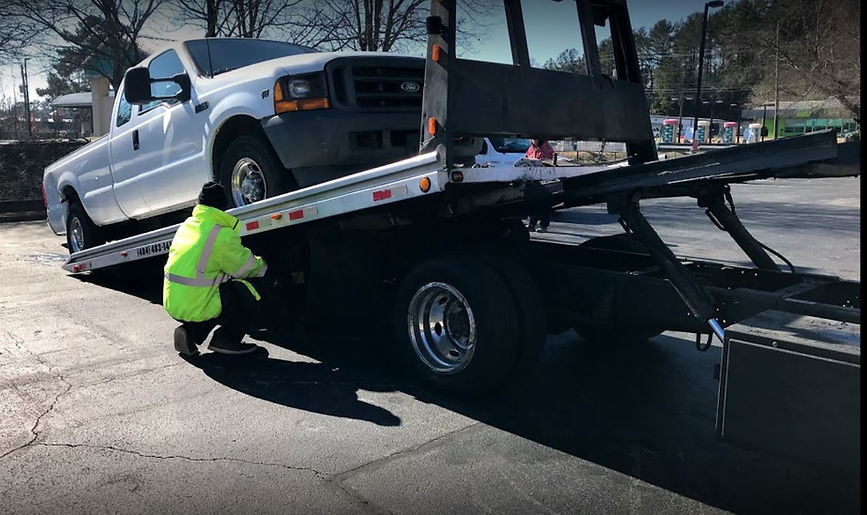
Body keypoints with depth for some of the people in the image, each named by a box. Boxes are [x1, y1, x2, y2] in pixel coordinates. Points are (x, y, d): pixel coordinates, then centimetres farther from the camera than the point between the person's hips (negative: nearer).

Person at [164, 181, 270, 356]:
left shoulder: (187, 224, 10)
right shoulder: (222, 235, -16)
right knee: (249, 295, -1)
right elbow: (246, 267, -4)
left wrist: (247, 254, 24)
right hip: (195, 307, -8)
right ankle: (225, 340, 3)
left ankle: (190, 331, 16)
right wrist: (263, 265, 16)